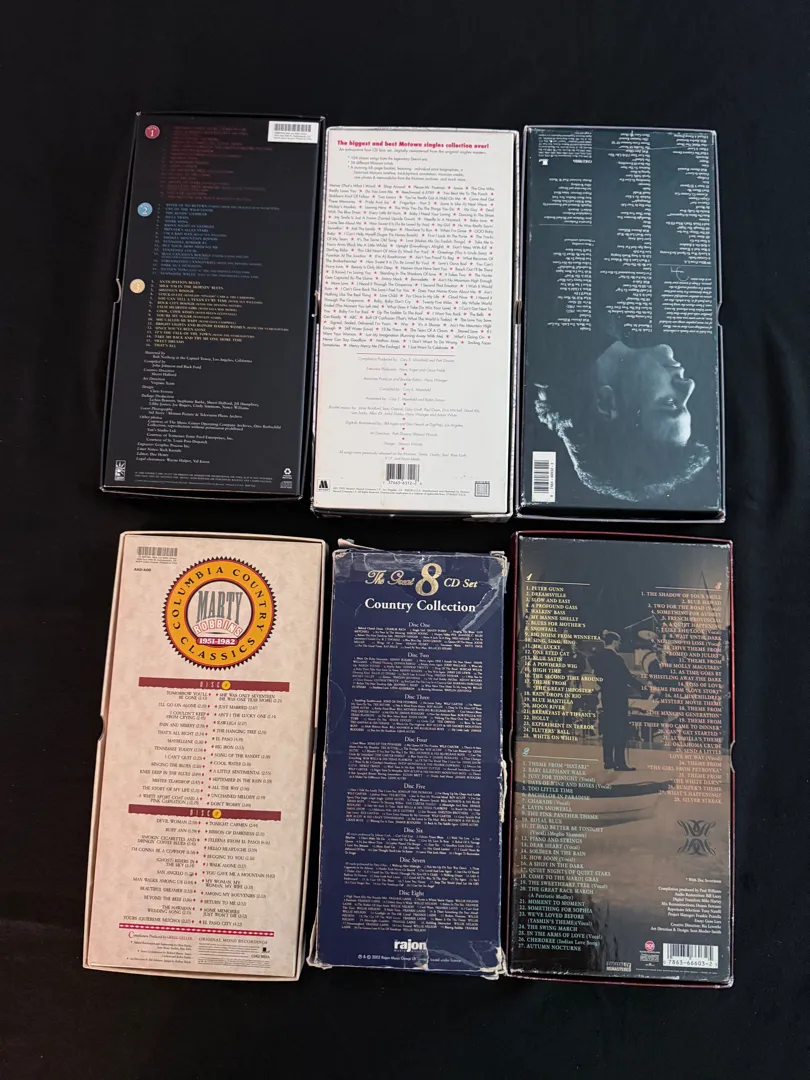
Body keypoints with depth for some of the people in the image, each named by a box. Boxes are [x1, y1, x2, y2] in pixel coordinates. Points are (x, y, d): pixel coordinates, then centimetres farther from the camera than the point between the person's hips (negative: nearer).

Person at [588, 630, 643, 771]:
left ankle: (608, 761, 17)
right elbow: (627, 676, -14)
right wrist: (642, 687, -4)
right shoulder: (615, 658, -19)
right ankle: (620, 763, -3)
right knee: (621, 728, -3)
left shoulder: (598, 656, 5)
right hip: (617, 696, -8)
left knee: (609, 728, 13)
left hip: (606, 695, 8)